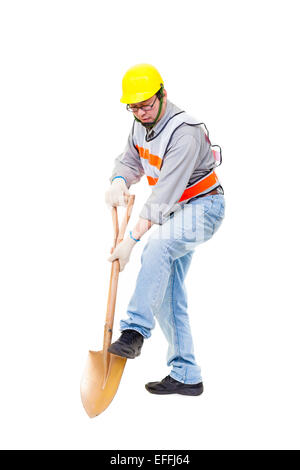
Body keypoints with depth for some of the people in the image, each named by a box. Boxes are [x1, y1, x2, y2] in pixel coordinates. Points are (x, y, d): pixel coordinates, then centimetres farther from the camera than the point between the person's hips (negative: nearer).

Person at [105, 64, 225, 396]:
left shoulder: (185, 134, -27)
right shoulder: (141, 126, 1)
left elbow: (164, 195, -31)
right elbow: (129, 160, 11)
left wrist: (131, 240, -33)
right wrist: (118, 181, -14)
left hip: (203, 209, -9)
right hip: (176, 214, 9)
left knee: (158, 245, -39)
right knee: (166, 293, 5)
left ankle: (135, 331, -32)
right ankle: (186, 375, 14)